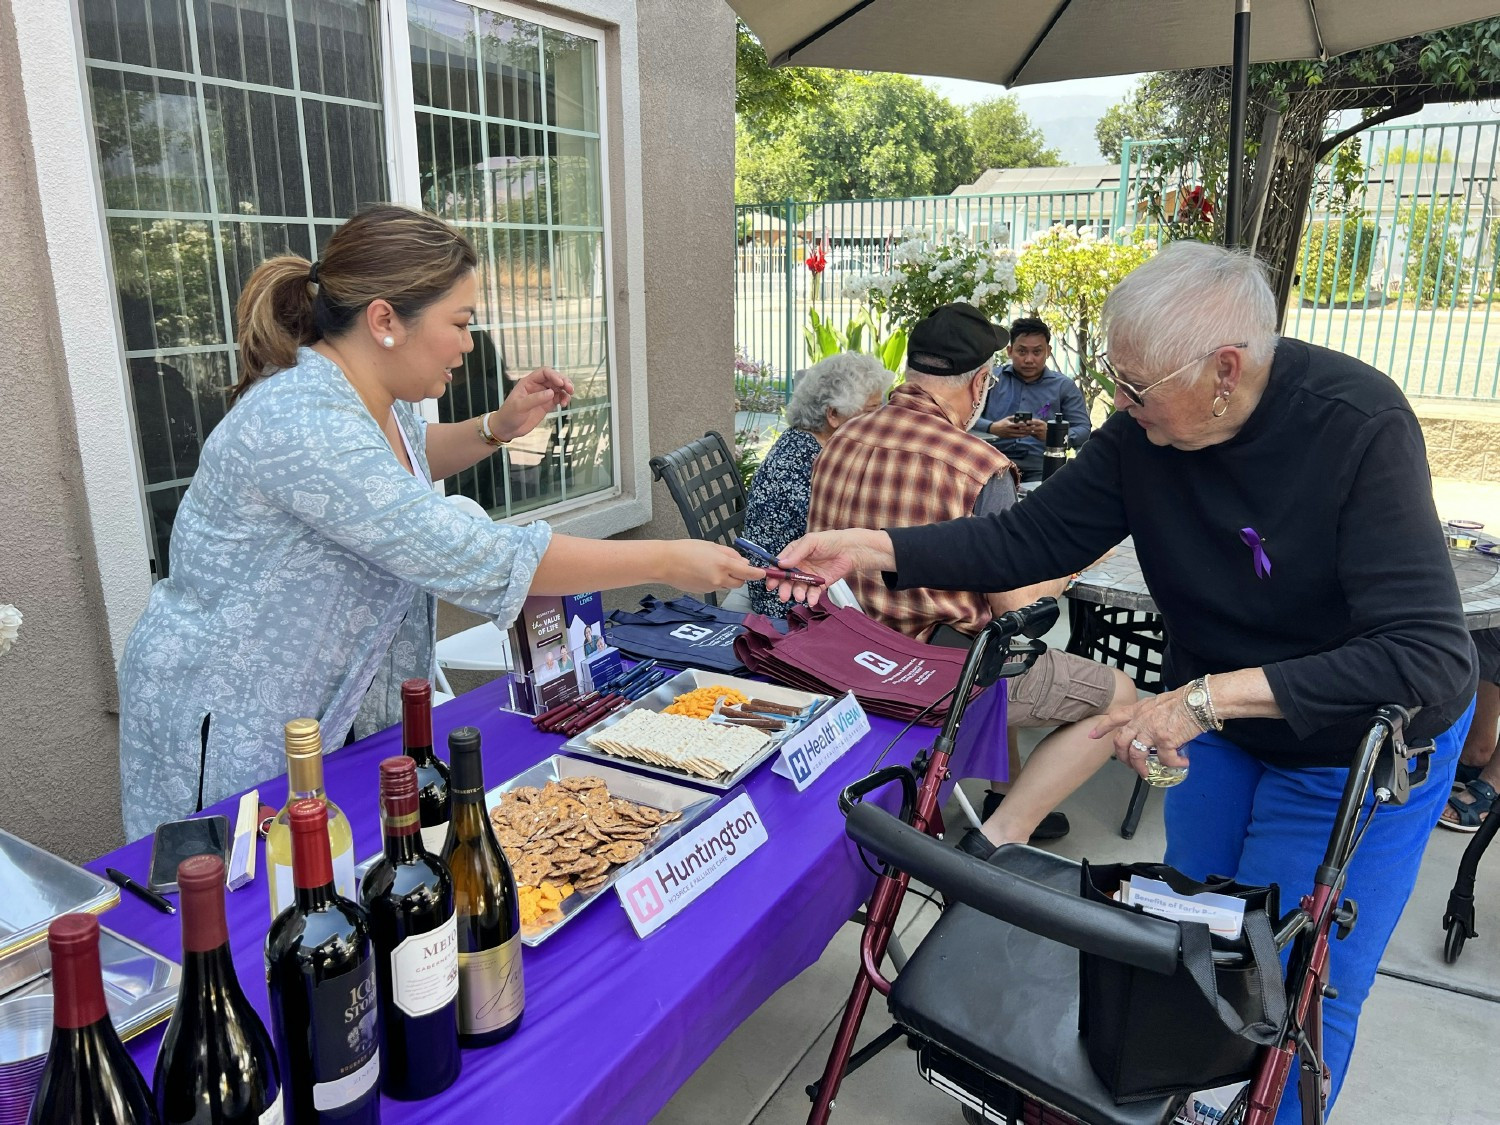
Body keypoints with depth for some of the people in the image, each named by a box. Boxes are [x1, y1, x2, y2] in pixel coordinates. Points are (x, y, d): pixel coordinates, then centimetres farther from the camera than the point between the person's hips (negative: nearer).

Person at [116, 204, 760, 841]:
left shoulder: (369, 393, -3)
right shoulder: (303, 424, -31)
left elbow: (406, 459, 21)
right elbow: (473, 560, -34)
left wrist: (498, 427, 2)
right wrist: (666, 562, -29)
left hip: (332, 711, 8)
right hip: (228, 736, -8)